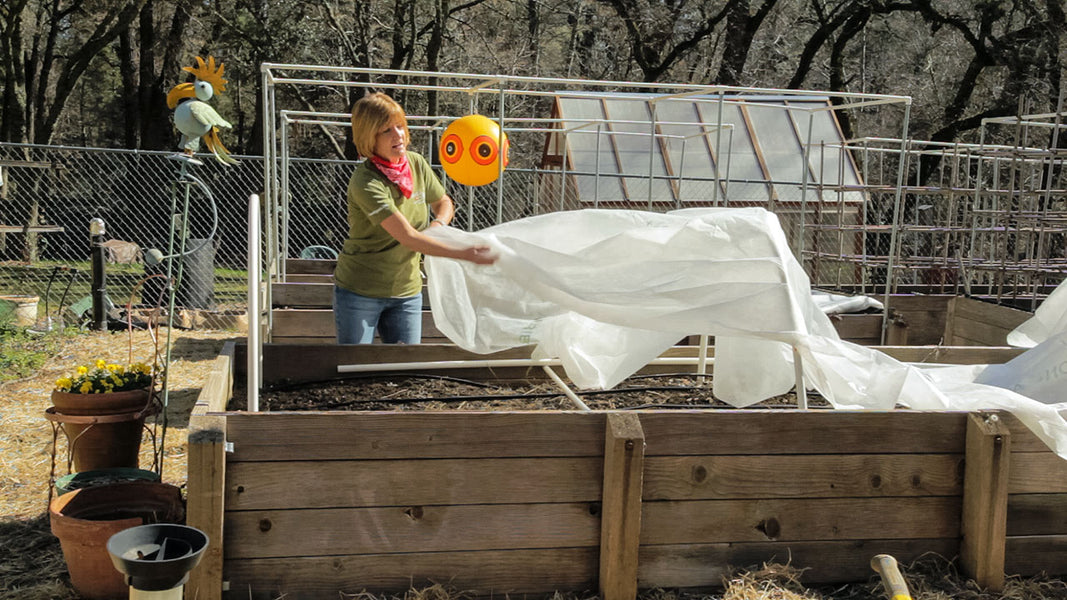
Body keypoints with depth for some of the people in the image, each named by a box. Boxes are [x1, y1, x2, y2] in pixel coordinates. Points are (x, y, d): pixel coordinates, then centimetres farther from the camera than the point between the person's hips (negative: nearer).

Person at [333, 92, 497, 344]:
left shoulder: (416, 164, -2)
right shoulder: (366, 182, -23)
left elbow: (444, 203, 17)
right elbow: (407, 237, -28)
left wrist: (438, 224, -7)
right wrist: (464, 254, -29)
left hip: (406, 292, 6)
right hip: (359, 292, -5)